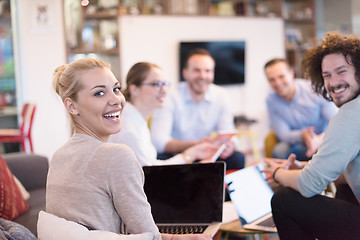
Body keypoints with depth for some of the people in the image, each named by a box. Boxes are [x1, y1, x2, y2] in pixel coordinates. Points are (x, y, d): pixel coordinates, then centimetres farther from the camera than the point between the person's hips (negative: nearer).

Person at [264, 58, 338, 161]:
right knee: (279, 151, -30)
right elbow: (282, 134, -6)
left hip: (323, 142, -1)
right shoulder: (271, 101, -5)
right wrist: (302, 135, -29)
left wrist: (320, 139, -38)